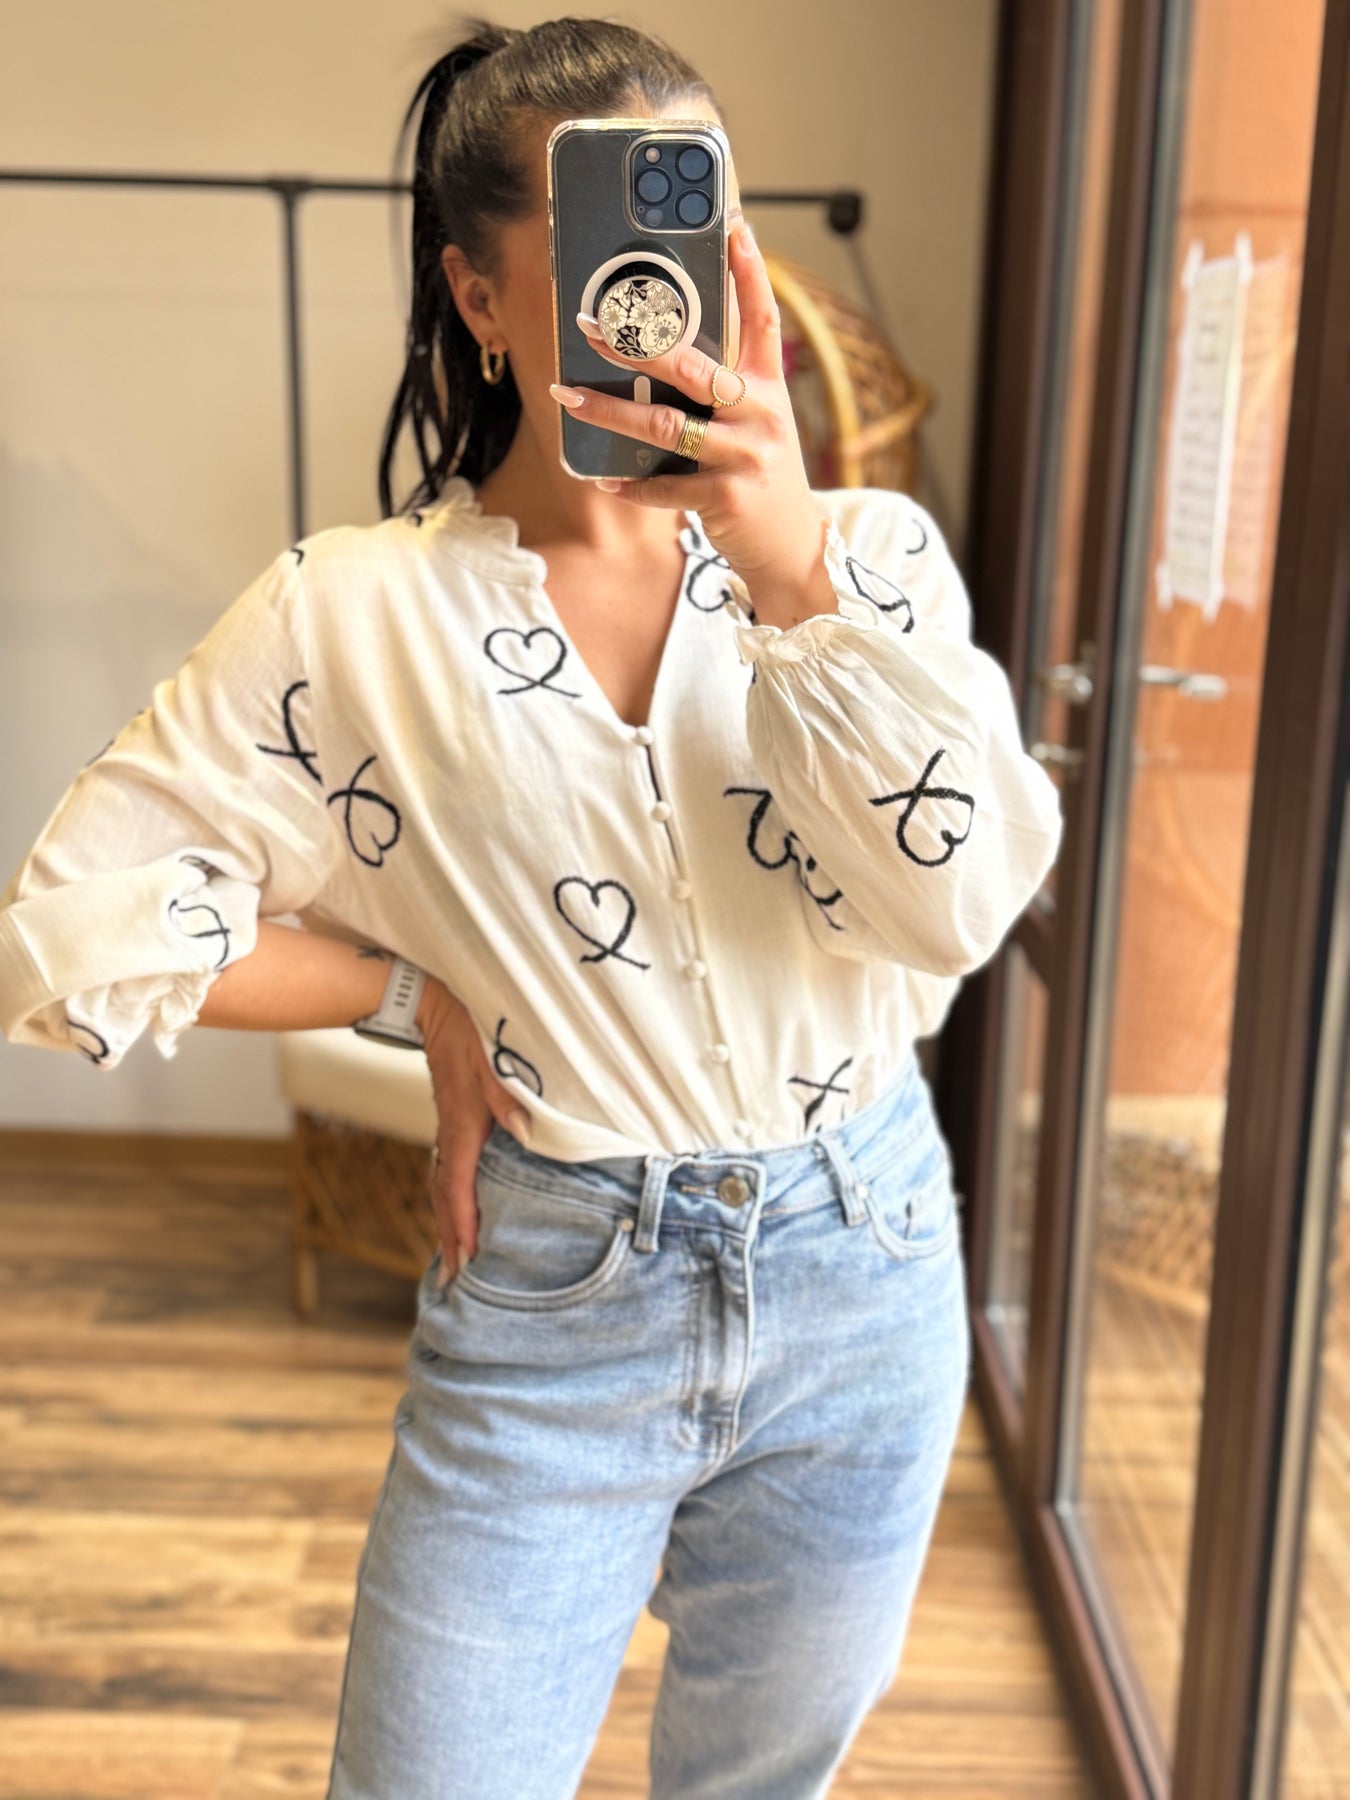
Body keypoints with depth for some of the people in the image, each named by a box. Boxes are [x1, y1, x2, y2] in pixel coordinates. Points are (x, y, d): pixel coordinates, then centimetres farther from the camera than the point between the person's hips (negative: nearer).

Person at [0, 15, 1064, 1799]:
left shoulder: (865, 553, -5)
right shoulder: (355, 618, -10)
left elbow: (960, 905, -18)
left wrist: (791, 563, -25)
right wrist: (424, 983, -9)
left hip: (862, 1272, 3)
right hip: (549, 1313, -2)